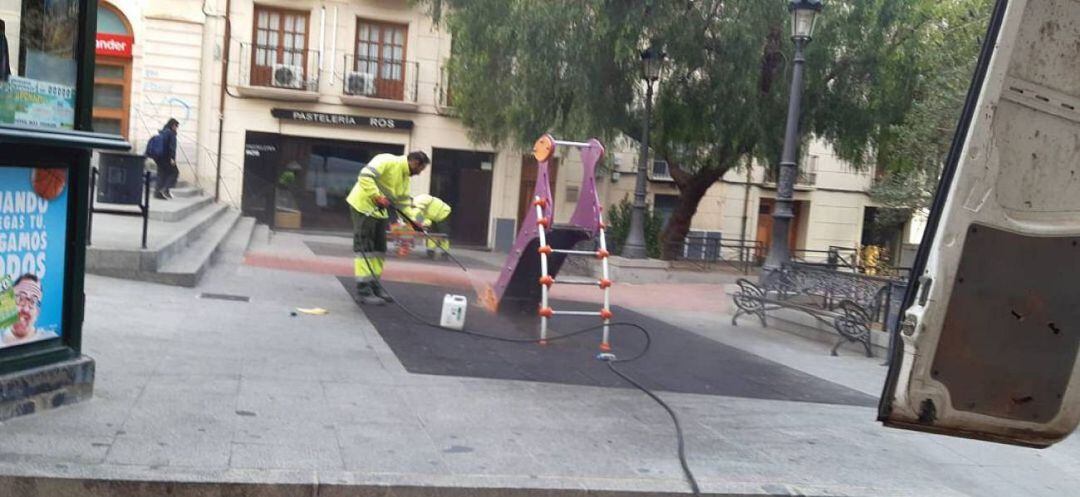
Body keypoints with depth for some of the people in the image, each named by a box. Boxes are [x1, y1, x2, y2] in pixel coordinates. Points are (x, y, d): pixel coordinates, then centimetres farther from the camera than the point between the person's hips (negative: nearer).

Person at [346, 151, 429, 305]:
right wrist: (377, 196, -30)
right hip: (363, 206, -9)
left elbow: (403, 202, 16)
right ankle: (364, 291, -5)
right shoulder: (387, 161, -17)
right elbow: (365, 176, -28)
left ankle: (374, 285, 23)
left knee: (379, 249, 12)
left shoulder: (405, 176, 12)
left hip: (379, 211, 9)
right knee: (365, 248, -8)